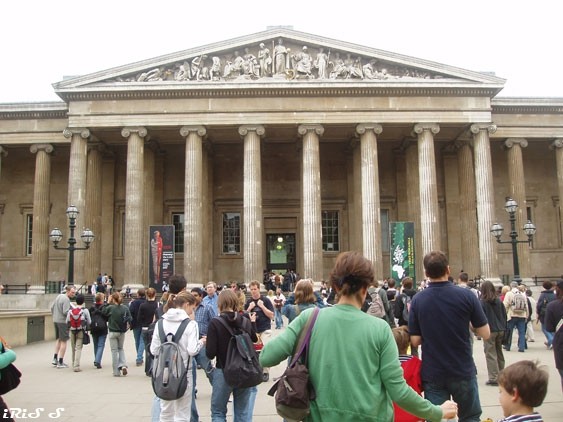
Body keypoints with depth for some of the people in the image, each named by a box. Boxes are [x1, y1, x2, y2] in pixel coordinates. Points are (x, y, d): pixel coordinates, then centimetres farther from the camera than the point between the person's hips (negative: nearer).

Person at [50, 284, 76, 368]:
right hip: (63, 322, -9)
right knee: (63, 341, -1)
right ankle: (60, 362, 2)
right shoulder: (66, 299, -17)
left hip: (56, 321, 9)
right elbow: (65, 312, -23)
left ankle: (55, 358, 20)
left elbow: (52, 307, 16)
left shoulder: (59, 296, 11)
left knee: (58, 339, 21)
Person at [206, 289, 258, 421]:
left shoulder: (215, 323, -14)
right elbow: (254, 340, 17)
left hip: (223, 371, -4)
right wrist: (253, 322, 29)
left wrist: (206, 342, 4)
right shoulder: (246, 321, -1)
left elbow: (210, 353, -16)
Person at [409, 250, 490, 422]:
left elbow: (415, 341, -4)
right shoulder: (466, 295, -10)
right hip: (463, 371, 0)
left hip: (432, 374, 1)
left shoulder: (417, 300, -7)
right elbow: (485, 334, -4)